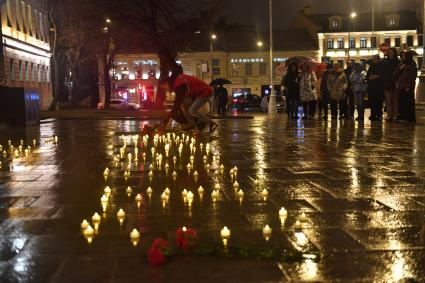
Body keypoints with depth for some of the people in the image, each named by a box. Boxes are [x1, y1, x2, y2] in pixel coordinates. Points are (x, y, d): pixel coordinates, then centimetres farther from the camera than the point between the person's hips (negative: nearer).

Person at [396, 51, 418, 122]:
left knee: (409, 102, -7)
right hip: (401, 86, 6)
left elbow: (413, 76, -8)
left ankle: (410, 118, -4)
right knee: (402, 102, 4)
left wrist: (409, 86, -14)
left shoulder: (412, 64, -2)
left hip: (408, 87, -6)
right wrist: (400, 69, -1)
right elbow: (396, 75, 18)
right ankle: (403, 117, 10)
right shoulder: (402, 64, 18)